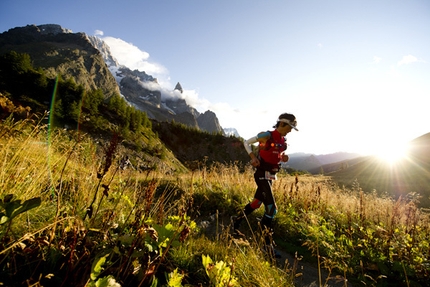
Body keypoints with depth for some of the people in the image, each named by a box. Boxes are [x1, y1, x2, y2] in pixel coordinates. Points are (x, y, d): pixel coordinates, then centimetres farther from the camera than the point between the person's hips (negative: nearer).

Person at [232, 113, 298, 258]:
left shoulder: (283, 141, 8)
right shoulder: (267, 136, -14)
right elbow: (247, 142, -6)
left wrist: (283, 158, -1)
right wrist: (253, 157, -18)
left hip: (270, 176, 8)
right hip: (262, 175, -8)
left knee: (256, 203, 19)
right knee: (271, 208, -10)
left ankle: (237, 220, 42)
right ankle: (268, 244, 2)